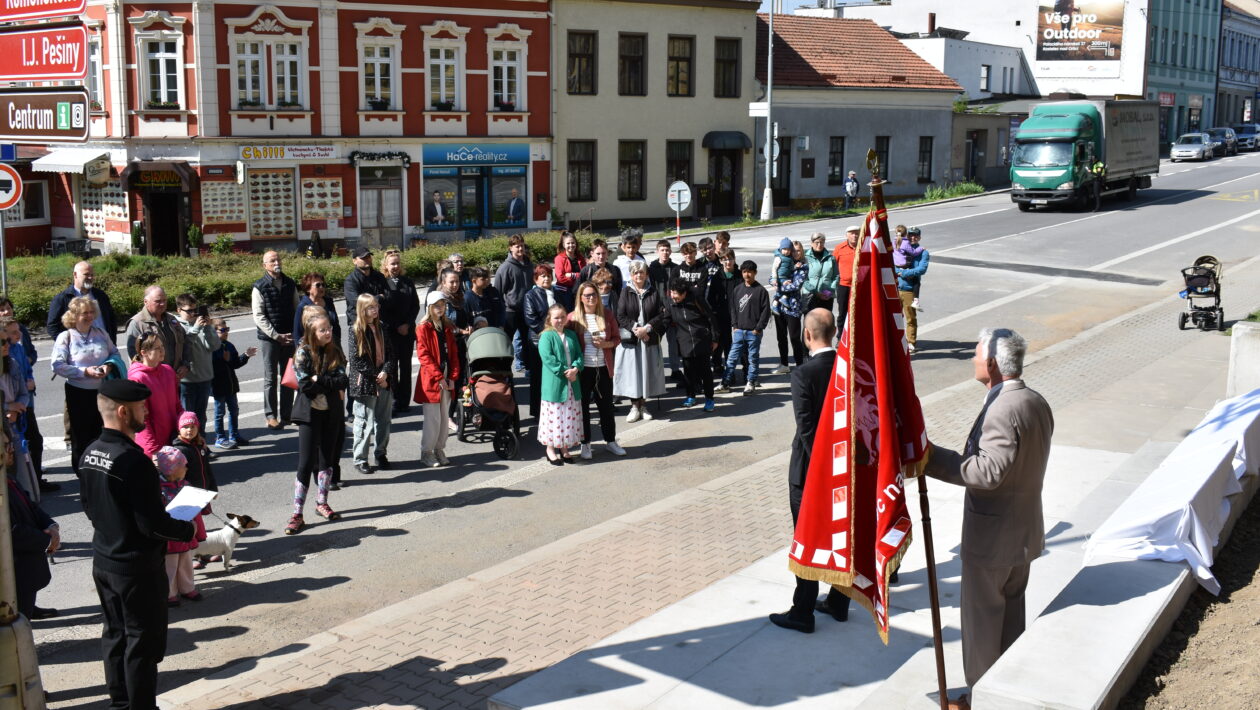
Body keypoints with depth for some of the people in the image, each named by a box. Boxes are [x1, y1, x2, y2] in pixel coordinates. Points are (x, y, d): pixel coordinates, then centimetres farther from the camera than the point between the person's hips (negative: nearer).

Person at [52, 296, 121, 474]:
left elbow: (115, 353, 13)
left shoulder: (101, 334, 4)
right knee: (81, 433, 8)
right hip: (78, 392, -4)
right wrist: (85, 371, -20)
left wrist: (109, 365, -9)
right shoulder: (66, 337, -9)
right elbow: (57, 366, -14)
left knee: (101, 431, 12)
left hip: (103, 390, 4)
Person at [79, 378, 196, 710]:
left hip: (104, 561, 8)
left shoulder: (90, 453, -1)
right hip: (138, 568, -8)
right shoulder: (134, 461, -26)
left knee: (115, 634, 20)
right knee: (143, 643, 5)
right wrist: (188, 529, -9)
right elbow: (153, 524, -25)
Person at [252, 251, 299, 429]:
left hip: (289, 337, 4)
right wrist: (276, 336, -14)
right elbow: (258, 317, -9)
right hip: (269, 338, -4)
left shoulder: (290, 284, 8)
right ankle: (271, 416, 5)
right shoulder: (260, 287, -5)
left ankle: (286, 414, 16)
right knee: (270, 378, -1)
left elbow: (297, 310, 12)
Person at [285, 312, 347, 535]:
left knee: (327, 458, 13)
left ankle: (322, 503, 30)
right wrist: (332, 386, -11)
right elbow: (305, 385, -18)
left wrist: (318, 379, -15)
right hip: (310, 412, -4)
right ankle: (297, 515, -3)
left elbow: (343, 380, -6)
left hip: (332, 412, 5)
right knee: (306, 463, -7)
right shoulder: (303, 353, -9)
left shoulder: (335, 350, 3)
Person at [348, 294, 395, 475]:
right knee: (364, 422, -4)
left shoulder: (381, 328, 10)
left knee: (383, 420, 10)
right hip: (365, 383, -5)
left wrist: (386, 372, -8)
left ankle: (381, 454, 23)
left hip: (384, 381, 5)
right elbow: (357, 360, -11)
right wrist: (375, 376, -12)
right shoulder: (356, 331, -6)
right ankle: (360, 459, 3)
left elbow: (390, 353, 9)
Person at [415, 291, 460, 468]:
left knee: (444, 417, 10)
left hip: (446, 379, 6)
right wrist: (438, 377, -17)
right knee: (432, 418, -3)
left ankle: (439, 450, 20)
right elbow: (423, 355, -13)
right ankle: (426, 453, 7)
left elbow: (453, 353, 11)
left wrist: (453, 377, 0)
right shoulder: (423, 328, -7)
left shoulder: (447, 328, 12)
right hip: (430, 380, -6)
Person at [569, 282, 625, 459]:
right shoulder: (573, 317, -4)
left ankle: (610, 441, 26)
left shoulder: (607, 314, 3)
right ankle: (585, 444, 18)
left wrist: (606, 344, -11)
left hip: (604, 368, 2)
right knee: (583, 406, 6)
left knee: (607, 405, 11)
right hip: (583, 369, -2)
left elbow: (616, 338, 10)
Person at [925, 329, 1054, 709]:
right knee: (1012, 610, 21)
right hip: (1025, 531, 9)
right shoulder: (1036, 402, 4)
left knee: (982, 615, 6)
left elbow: (988, 471, -32)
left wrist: (933, 457, -29)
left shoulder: (1002, 411, -26)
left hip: (991, 536, -9)